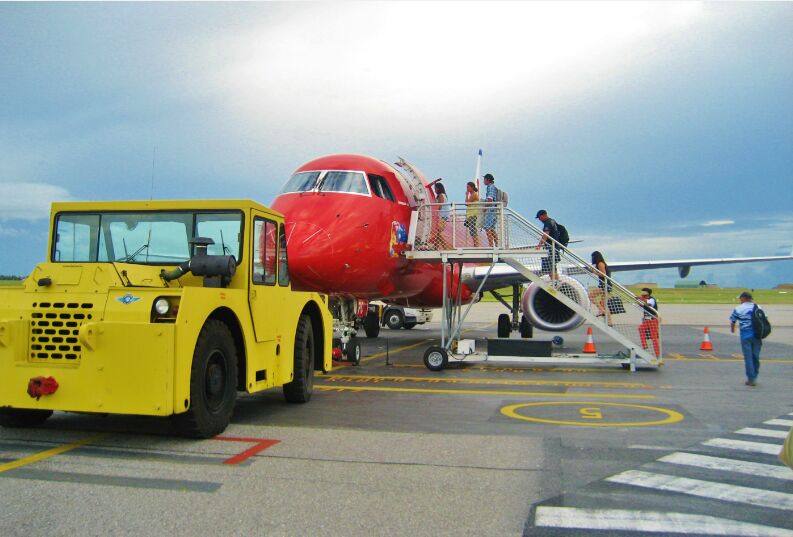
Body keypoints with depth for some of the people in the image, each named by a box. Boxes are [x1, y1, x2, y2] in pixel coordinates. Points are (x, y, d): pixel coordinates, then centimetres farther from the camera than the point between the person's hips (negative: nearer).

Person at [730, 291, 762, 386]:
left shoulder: (738, 309, -4)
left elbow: (732, 321, 4)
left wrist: (732, 329, 26)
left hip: (745, 335, -3)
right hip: (757, 335, 4)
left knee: (748, 357, 0)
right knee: (756, 356, 12)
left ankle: (751, 379, 0)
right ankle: (754, 378, 19)